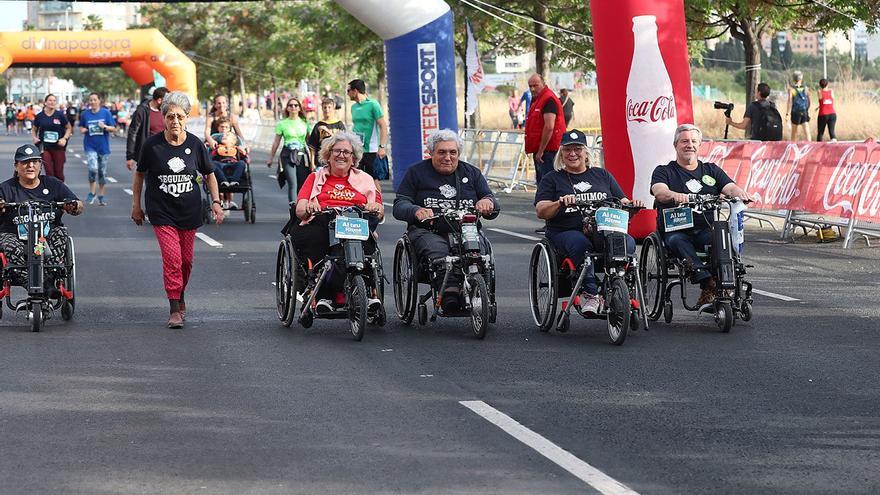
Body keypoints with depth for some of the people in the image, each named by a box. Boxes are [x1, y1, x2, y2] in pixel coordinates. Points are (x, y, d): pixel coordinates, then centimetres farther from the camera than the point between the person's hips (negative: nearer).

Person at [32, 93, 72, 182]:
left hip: (58, 148, 0)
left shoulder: (60, 115, -1)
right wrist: (34, 138, -5)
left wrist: (65, 138, -9)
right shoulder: (39, 116, 3)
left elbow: (69, 128, 7)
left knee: (59, 173, 4)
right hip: (45, 148, 0)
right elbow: (34, 129, 15)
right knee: (49, 173, -5)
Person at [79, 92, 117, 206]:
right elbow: (81, 127, 17)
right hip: (90, 146, -1)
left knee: (102, 172, 8)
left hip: (103, 146, 1)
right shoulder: (85, 114, 2)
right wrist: (83, 130, -6)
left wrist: (105, 127, -19)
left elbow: (114, 129, 0)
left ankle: (101, 196, 23)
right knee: (93, 169, -20)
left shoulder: (106, 113, -1)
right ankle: (91, 192, 1)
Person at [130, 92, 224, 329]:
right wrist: (136, 205, 8)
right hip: (162, 212, -2)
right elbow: (140, 174, 6)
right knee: (172, 257, -14)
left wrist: (216, 201, 2)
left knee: (186, 259, 9)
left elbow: (209, 174, 11)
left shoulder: (195, 145, -3)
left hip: (189, 211, 2)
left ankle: (180, 295, 34)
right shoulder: (152, 144, -7)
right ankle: (175, 309, -10)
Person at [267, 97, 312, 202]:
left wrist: (312, 161, 5)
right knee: (292, 184, -15)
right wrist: (271, 158, 14)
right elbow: (276, 142, 12)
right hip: (288, 156, -2)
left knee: (302, 185, 0)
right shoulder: (282, 123, 6)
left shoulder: (305, 123, 9)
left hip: (302, 155, 2)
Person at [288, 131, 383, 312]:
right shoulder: (316, 177, 25)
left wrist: (375, 208, -13)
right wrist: (307, 208, -16)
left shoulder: (364, 179, 26)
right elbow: (299, 209, 10)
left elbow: (379, 212, 12)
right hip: (321, 227, 0)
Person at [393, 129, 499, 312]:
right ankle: (450, 294, -50)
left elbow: (493, 210, 17)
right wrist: (416, 211, -16)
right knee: (438, 253, -37)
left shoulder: (472, 173, 21)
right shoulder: (416, 172, 16)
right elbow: (399, 206, 8)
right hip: (428, 232, -2)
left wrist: (488, 203, -9)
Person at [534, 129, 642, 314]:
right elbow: (541, 212, 2)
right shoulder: (552, 179, 15)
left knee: (627, 243, -29)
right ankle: (590, 294, -35)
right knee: (580, 244, -38)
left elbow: (622, 202, 20)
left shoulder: (602, 175, 23)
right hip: (566, 232, -2)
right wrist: (559, 204, -19)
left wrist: (631, 204, -5)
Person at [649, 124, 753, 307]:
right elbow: (659, 192, -9)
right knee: (678, 241, -36)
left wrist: (738, 192, -21)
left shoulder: (711, 170, 22)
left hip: (706, 230, 2)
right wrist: (675, 195, -33)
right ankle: (707, 281, -51)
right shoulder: (664, 171, 13)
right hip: (675, 230, -2)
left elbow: (730, 187, 5)